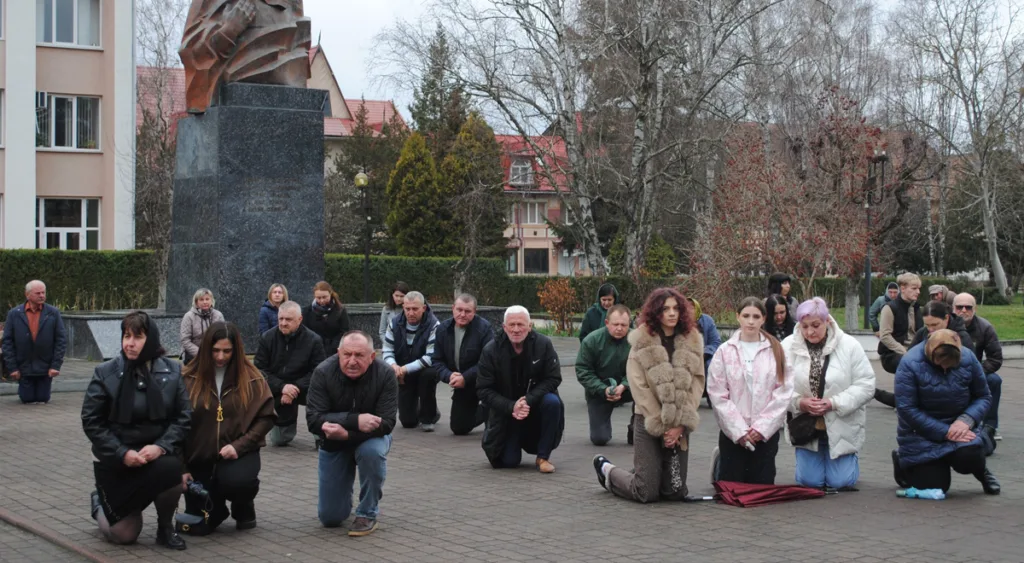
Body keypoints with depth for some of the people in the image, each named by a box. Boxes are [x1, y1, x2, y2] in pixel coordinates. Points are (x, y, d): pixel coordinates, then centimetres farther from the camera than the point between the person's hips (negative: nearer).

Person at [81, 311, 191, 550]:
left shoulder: (172, 371, -3)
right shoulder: (105, 373, -8)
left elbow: (183, 416, -5)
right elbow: (91, 422, -8)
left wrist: (161, 446, -21)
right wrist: (122, 453, -20)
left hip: (156, 453, 2)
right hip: (116, 459, -1)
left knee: (171, 468, -34)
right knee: (123, 535, -4)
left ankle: (165, 527, -5)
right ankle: (101, 504, 33)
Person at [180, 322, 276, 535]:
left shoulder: (251, 378, -3)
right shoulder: (188, 378, -5)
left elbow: (266, 417, -4)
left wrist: (239, 446, -17)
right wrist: (181, 468, -6)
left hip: (238, 453, -1)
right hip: (200, 456, 1)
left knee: (236, 481, -35)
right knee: (197, 526, -7)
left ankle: (244, 507, 4)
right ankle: (218, 507, 32)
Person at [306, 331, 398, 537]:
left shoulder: (385, 374, -23)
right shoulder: (323, 373, -22)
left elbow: (386, 423, -27)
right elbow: (314, 420, -27)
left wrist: (346, 433, -41)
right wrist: (355, 420, -40)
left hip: (370, 437, -1)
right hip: (334, 443, 1)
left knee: (372, 451, -38)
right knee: (329, 518, -1)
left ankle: (367, 514, -16)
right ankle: (344, 488, 34)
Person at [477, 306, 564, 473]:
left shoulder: (543, 344, -13)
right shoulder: (491, 350, -13)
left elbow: (553, 379, -11)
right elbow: (483, 390, -11)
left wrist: (529, 400, -25)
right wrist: (511, 407, -25)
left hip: (536, 404, 1)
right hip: (506, 412, -1)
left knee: (552, 402, -32)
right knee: (508, 461, -13)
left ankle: (543, 456, -14)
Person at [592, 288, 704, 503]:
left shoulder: (692, 342, 5)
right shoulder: (642, 342, -3)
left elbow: (697, 384, 0)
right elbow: (639, 387, -7)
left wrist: (680, 424, -9)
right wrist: (661, 424, -11)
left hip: (679, 425, 3)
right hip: (649, 421, -3)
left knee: (675, 492, 3)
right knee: (647, 493, -4)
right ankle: (606, 469, 24)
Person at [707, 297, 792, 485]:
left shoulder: (776, 350, 2)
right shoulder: (725, 351, -1)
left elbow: (784, 391, -3)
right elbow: (717, 394, -5)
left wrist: (763, 427, -10)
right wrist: (739, 430, -11)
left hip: (766, 431, 1)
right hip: (733, 431, -1)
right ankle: (719, 462, 34)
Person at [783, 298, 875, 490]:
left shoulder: (849, 345, -10)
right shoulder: (787, 347, -6)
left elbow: (865, 385, -12)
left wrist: (834, 403, -21)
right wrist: (799, 402, -24)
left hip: (840, 428, -1)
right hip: (806, 426, 1)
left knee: (840, 481, 2)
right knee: (810, 481, 2)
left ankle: (848, 460, 37)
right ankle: (813, 460, 38)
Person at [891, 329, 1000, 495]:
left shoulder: (967, 358, -9)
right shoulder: (910, 364, -20)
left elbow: (984, 396, 0)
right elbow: (906, 409, -21)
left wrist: (965, 420, -20)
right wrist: (945, 432, -23)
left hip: (956, 427, 2)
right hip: (921, 432, -2)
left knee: (968, 457, -28)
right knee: (934, 486, -8)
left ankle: (981, 471, 11)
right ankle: (902, 461, 25)